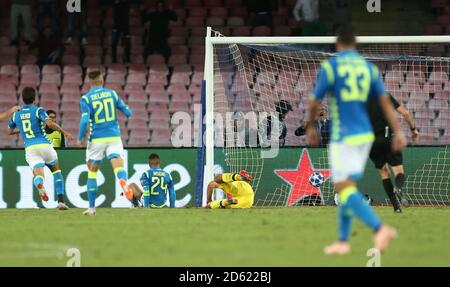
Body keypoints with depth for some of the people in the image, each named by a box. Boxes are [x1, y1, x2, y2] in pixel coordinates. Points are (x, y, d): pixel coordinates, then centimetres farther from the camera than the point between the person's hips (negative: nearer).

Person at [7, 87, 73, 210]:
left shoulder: (16, 114, 12)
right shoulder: (38, 110, -2)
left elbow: (10, 131, 28)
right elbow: (49, 123, -20)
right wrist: (64, 132, -12)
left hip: (29, 148, 2)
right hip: (44, 145, -2)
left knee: (38, 175, -6)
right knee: (56, 171, 21)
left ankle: (40, 186, -46)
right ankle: (61, 201, 12)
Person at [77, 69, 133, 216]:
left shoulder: (86, 98, -4)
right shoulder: (111, 93, 5)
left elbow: (84, 120, -15)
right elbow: (128, 113, 7)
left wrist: (79, 139, -2)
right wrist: (127, 111, 31)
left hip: (97, 140, -1)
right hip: (114, 137, 1)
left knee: (92, 173, 12)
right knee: (118, 166, -12)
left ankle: (91, 207, 15)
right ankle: (124, 182, -49)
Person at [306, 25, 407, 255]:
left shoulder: (329, 67, -6)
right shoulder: (369, 68, 8)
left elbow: (314, 103, -3)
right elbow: (385, 102, 2)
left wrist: (311, 127, 14)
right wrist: (398, 132, 1)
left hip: (343, 137, -6)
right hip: (365, 135, 6)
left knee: (345, 189, -11)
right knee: (348, 188, 17)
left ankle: (380, 228, -30)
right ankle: (343, 241, 17)